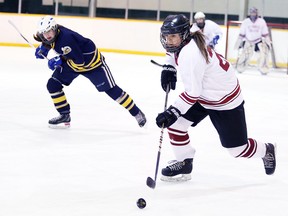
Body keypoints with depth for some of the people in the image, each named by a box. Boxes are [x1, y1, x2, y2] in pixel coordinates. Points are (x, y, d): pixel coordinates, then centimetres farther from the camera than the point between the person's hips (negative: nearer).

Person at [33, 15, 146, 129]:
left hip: (91, 60, -8)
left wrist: (60, 61, -31)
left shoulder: (65, 38, -37)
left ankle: (136, 112, 9)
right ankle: (65, 115, 8)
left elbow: (79, 62, -36)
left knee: (111, 89, -4)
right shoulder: (53, 35, -11)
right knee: (52, 84, -4)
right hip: (70, 62, 8)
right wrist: (43, 48, -1)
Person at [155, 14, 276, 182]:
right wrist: (169, 69, 6)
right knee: (175, 124, -2)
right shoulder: (185, 42, -7)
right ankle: (184, 164, 16)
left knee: (238, 149, 3)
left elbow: (193, 93, -33)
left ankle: (266, 151, 33)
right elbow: (172, 52, 21)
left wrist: (172, 113, -31)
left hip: (225, 101, -9)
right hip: (204, 94, 9)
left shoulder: (189, 55, -34)